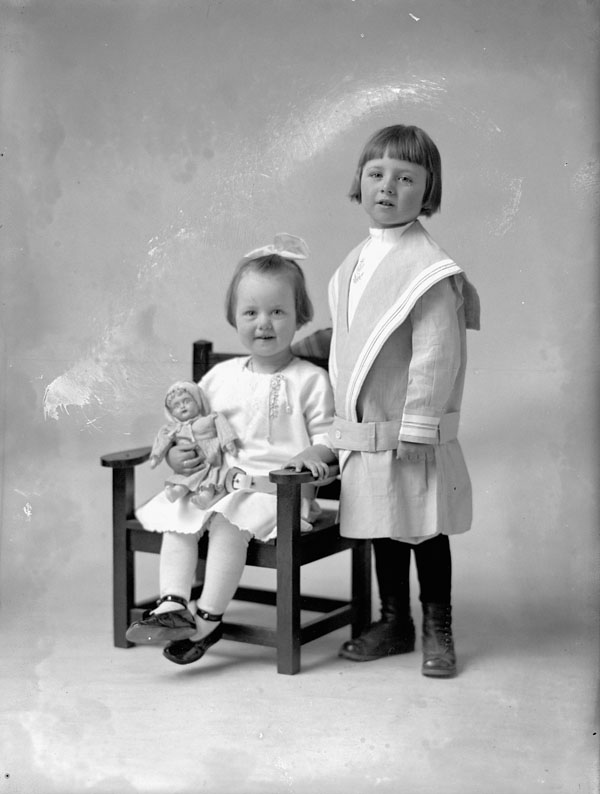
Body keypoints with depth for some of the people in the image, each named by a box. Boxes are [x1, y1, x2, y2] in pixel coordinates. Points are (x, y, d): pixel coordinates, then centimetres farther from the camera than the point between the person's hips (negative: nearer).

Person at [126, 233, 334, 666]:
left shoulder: (310, 380, 2)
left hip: (279, 489, -5)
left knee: (228, 522, -30)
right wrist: (179, 456, 2)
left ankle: (208, 618, -22)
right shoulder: (220, 376, 15)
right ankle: (173, 605, -24)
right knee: (175, 514, -20)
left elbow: (326, 435, 0)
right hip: (217, 480, 5)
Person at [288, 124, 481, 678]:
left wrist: (414, 431, -18)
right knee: (383, 531, 16)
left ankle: (438, 630, 22)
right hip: (362, 436, 7)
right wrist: (338, 435, 15)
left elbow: (435, 357, -18)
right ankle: (394, 622, 31)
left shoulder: (428, 268, -14)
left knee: (425, 531, 6)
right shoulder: (353, 266, 10)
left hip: (413, 439, -7)